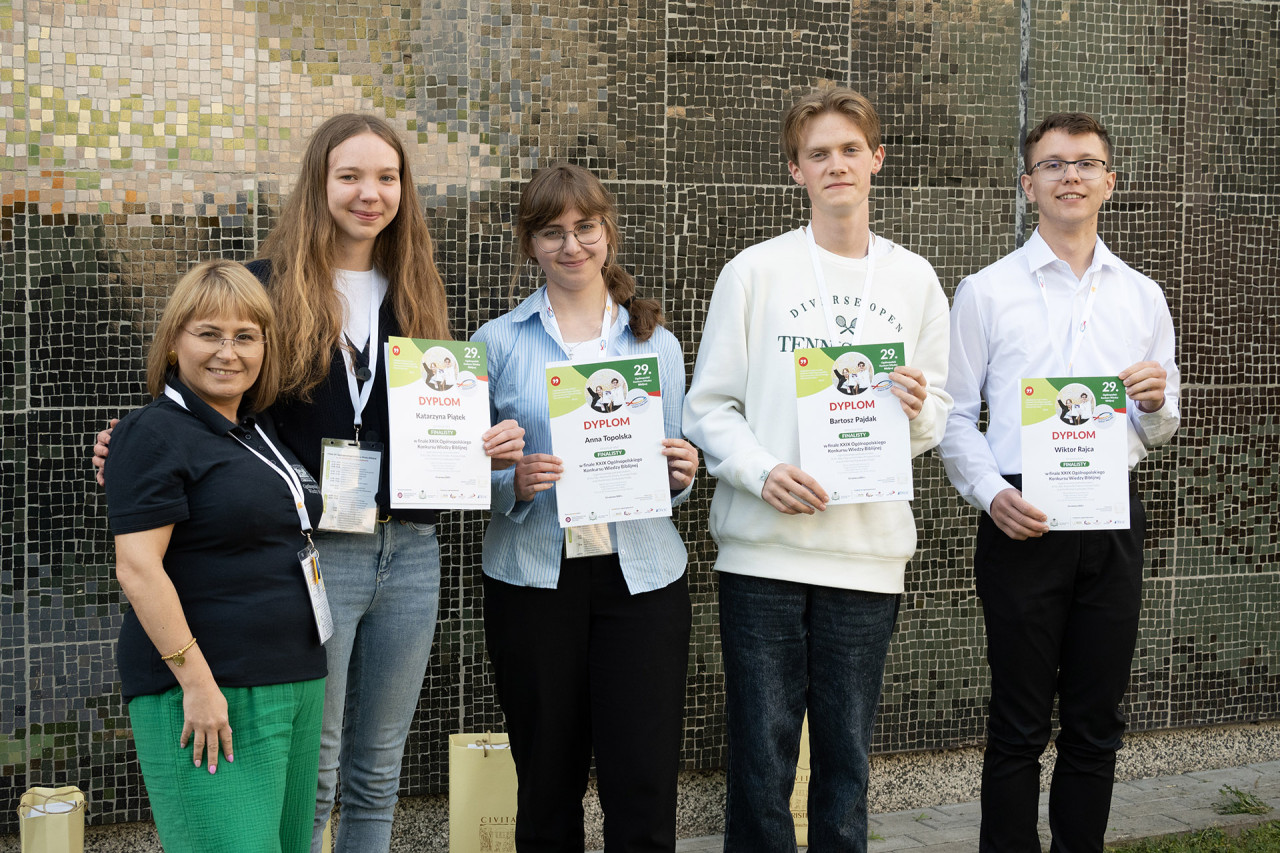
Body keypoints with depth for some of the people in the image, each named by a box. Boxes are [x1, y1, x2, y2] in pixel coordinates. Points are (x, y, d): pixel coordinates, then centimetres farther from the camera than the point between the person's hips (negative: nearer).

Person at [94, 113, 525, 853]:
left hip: (410, 554, 5)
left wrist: (490, 447, -2)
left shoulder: (418, 295, 13)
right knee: (309, 773, -1)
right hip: (313, 550, -4)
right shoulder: (272, 287, -2)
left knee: (378, 773, 13)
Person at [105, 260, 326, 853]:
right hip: (207, 693, -8)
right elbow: (138, 568, -16)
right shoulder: (155, 433, -8)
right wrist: (197, 682, -20)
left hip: (296, 685, 8)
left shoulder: (263, 432, 16)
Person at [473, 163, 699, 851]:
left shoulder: (658, 344, 11)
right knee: (546, 788, 7)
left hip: (641, 577, 1)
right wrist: (515, 483, -15)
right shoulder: (498, 341, 5)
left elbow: (672, 468, 15)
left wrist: (680, 474, -6)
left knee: (645, 792, -4)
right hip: (532, 579, -1)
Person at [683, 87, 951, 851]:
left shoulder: (915, 280, 11)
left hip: (869, 551, 2)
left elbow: (934, 424, 13)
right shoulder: (755, 271, 3)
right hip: (763, 549, -2)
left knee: (847, 759, 8)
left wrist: (919, 412, -10)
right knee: (761, 756, 0)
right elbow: (709, 406, 1)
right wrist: (762, 472, -16)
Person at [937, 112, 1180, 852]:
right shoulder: (986, 292, 3)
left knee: (1098, 723, 9)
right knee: (1020, 724, 2)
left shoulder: (1143, 298, 13)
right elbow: (956, 416, 1)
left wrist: (1155, 404, -8)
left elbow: (1161, 429, 16)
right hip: (1023, 520, -3)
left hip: (1113, 520, 3)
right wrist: (991, 494, -15)